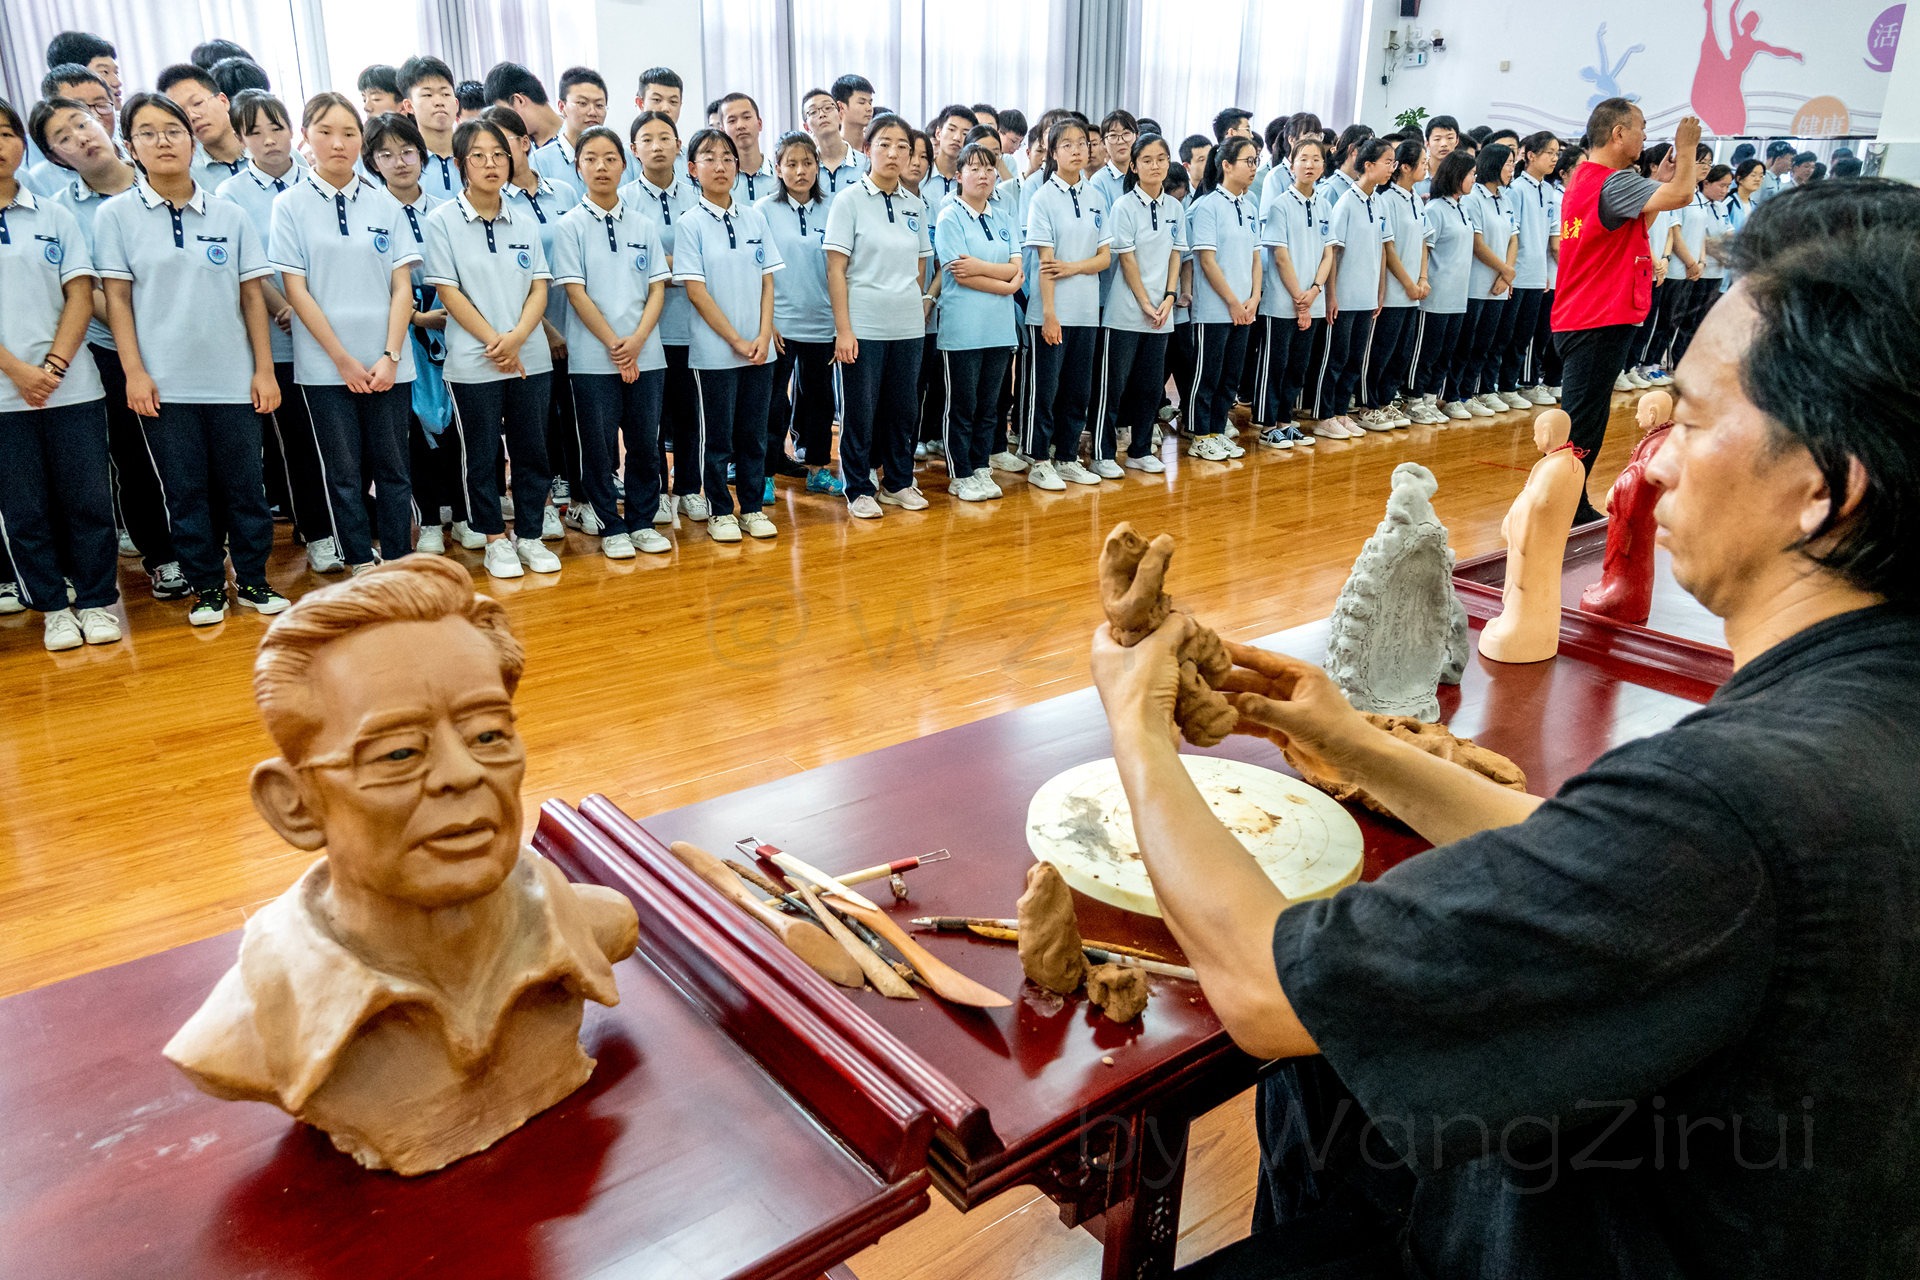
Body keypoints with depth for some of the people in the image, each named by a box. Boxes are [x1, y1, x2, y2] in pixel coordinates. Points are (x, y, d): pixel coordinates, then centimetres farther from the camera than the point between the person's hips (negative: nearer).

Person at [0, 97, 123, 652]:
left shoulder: (54, 216, 8)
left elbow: (80, 296, 2)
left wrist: (54, 365, -8)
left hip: (72, 388, 1)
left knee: (88, 501, 4)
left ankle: (96, 600, 16)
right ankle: (52, 607, 17)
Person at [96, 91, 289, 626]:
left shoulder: (231, 215, 6)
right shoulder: (115, 216, 3)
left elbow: (252, 295, 5)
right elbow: (117, 298, 1)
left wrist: (265, 369, 0)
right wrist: (134, 372, -6)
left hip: (233, 379, 1)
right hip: (165, 383, 0)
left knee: (244, 484, 5)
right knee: (185, 490, 5)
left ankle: (252, 580, 19)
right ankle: (206, 587, 17)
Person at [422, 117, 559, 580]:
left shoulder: (524, 218, 8)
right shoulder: (442, 221, -2)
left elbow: (539, 287, 4)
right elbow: (448, 292, -6)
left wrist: (516, 337, -11)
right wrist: (494, 341, -12)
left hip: (530, 358, 3)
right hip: (472, 361, -3)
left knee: (532, 450, 8)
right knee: (482, 454, 5)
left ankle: (529, 536, 20)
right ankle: (496, 540, 17)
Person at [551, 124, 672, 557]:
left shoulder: (644, 225, 9)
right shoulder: (571, 225, 1)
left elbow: (657, 287, 5)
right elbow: (575, 291, -5)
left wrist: (637, 340, -9)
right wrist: (613, 343, -12)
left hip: (646, 355, 3)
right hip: (593, 357, -3)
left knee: (645, 443, 6)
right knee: (599, 446, 3)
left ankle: (642, 522, 19)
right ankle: (611, 527, 14)